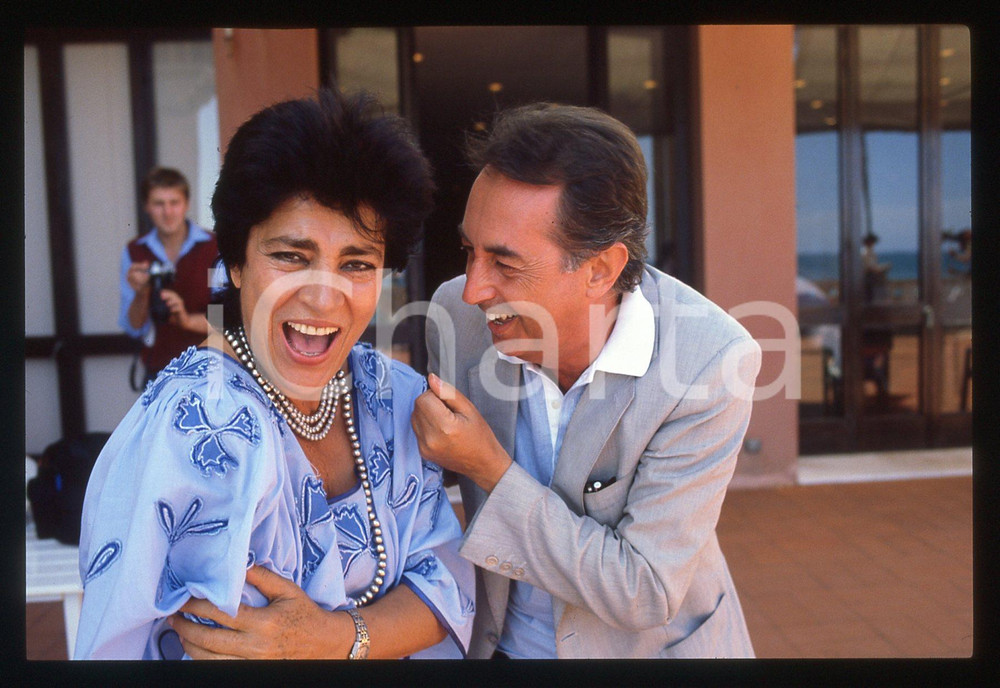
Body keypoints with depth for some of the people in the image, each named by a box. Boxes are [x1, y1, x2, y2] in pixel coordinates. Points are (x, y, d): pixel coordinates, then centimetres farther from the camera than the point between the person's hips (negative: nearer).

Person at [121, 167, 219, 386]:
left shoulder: (215, 248, -5)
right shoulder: (134, 253, 5)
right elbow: (134, 328, 5)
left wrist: (188, 320, -23)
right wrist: (140, 295, -14)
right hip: (159, 373, 3)